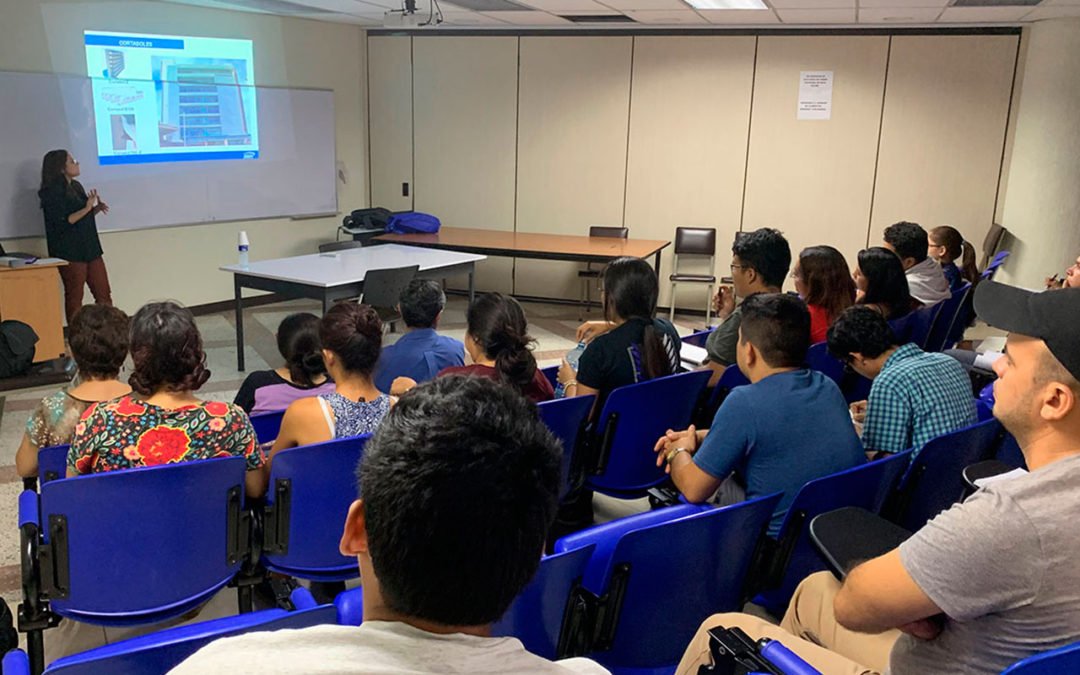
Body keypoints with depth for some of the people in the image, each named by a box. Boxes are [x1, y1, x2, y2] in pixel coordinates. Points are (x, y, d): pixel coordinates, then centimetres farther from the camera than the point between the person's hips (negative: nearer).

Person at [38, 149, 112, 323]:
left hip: (90, 248, 8)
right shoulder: (53, 192, -11)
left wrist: (97, 208, 4)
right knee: (74, 297, -1)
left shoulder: (76, 186, 14)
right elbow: (62, 223, -19)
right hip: (70, 252, -8)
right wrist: (87, 208, -21)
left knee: (104, 294, 6)